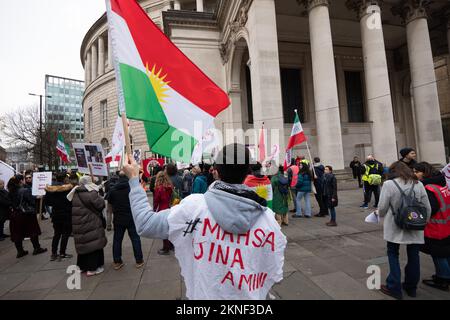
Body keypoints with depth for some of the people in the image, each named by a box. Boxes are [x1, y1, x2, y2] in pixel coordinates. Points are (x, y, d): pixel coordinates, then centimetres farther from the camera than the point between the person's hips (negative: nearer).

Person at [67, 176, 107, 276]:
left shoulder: (75, 194, 8)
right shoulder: (91, 193, -17)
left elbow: (76, 208, 18)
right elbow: (100, 205, -17)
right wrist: (100, 197, 1)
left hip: (78, 224, 8)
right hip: (91, 223, -8)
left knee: (84, 243, 19)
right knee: (93, 244, 3)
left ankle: (82, 266, 30)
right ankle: (92, 268, 7)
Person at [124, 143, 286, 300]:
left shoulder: (194, 206, -22)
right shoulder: (268, 217, -17)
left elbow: (145, 224, -11)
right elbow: (275, 275, -9)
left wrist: (134, 178, -2)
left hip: (202, 294, -1)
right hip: (249, 296, 2)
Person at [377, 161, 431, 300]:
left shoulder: (388, 184, -12)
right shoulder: (418, 184, 1)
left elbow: (382, 207, -10)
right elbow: (427, 208, 6)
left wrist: (380, 214, 11)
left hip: (395, 227, -4)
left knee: (393, 254, 11)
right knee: (413, 256, 16)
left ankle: (394, 288, 15)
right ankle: (411, 287, 31)